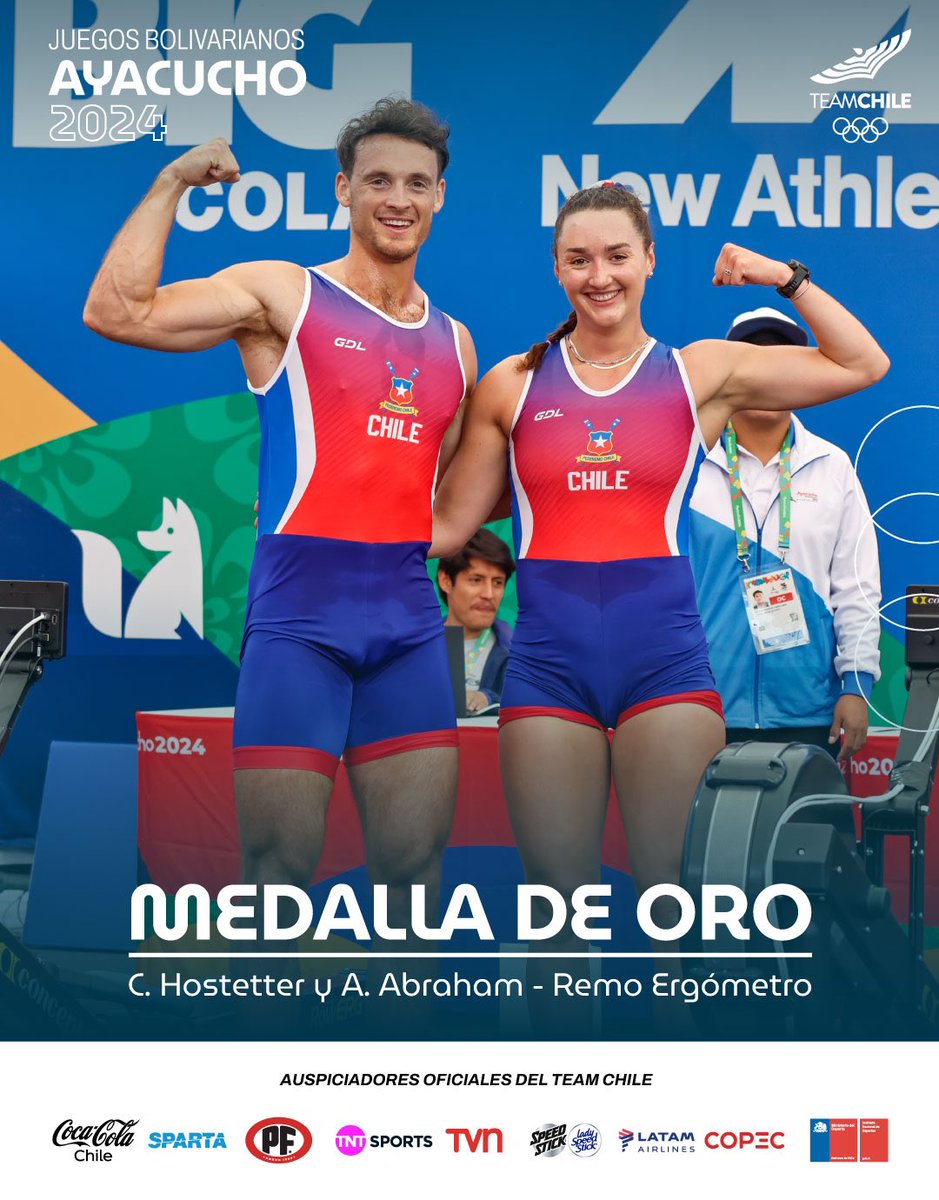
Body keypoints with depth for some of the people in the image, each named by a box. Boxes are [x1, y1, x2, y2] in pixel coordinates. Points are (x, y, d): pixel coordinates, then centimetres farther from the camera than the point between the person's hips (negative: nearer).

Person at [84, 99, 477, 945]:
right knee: (282, 867, -2)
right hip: (301, 611, -5)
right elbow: (117, 313, -11)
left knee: (415, 866, 7)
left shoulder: (453, 342, 17)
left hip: (409, 615, 5)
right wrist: (173, 183, -8)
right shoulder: (283, 296, 1)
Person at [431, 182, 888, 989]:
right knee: (556, 903, 6)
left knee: (673, 898, 3)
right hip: (550, 665, 1)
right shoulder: (512, 385, 9)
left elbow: (863, 365, 6)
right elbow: (446, 526, 9)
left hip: (665, 658, 0)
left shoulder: (701, 372, 7)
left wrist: (785, 276, 3)